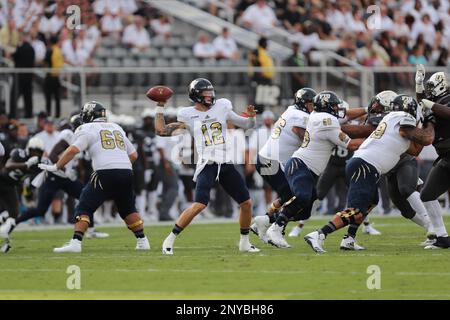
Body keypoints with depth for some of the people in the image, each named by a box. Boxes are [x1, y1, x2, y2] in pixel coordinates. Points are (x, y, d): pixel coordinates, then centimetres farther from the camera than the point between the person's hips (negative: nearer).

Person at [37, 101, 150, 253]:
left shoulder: (87, 129, 6)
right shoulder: (117, 128, 24)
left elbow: (73, 150, -7)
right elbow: (133, 155, 25)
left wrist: (56, 167, -2)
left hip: (105, 172, -5)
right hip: (126, 172, 5)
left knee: (85, 207, 0)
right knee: (128, 209, 25)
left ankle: (76, 242, -14)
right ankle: (142, 241, 23)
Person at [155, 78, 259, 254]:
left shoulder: (221, 107, 10)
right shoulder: (188, 115, 3)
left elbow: (245, 125, 17)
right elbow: (161, 130, 3)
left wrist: (251, 117, -4)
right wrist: (160, 107, 2)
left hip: (226, 165, 4)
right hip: (207, 165, -4)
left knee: (246, 203, 5)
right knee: (199, 205, -21)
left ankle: (244, 242, 24)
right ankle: (169, 241, -14)